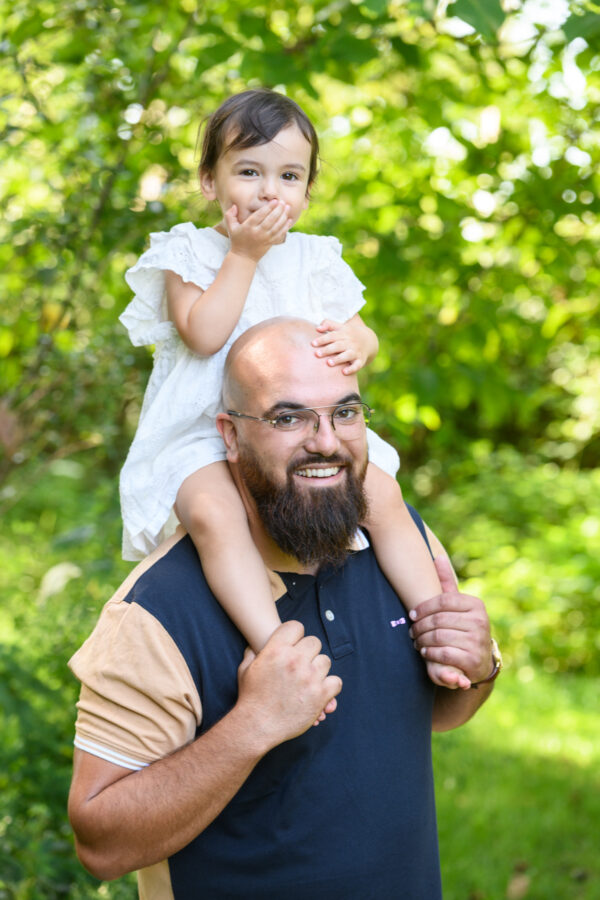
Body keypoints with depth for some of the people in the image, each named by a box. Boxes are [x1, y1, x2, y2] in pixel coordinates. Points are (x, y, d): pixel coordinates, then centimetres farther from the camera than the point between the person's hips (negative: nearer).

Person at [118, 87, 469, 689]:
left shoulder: (313, 258, 13)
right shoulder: (190, 254, 2)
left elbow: (361, 335, 12)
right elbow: (204, 334, -14)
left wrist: (355, 340, -14)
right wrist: (244, 254, -11)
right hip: (206, 438, -4)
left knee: (383, 494, -17)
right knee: (213, 513, -35)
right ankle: (275, 646, -43)